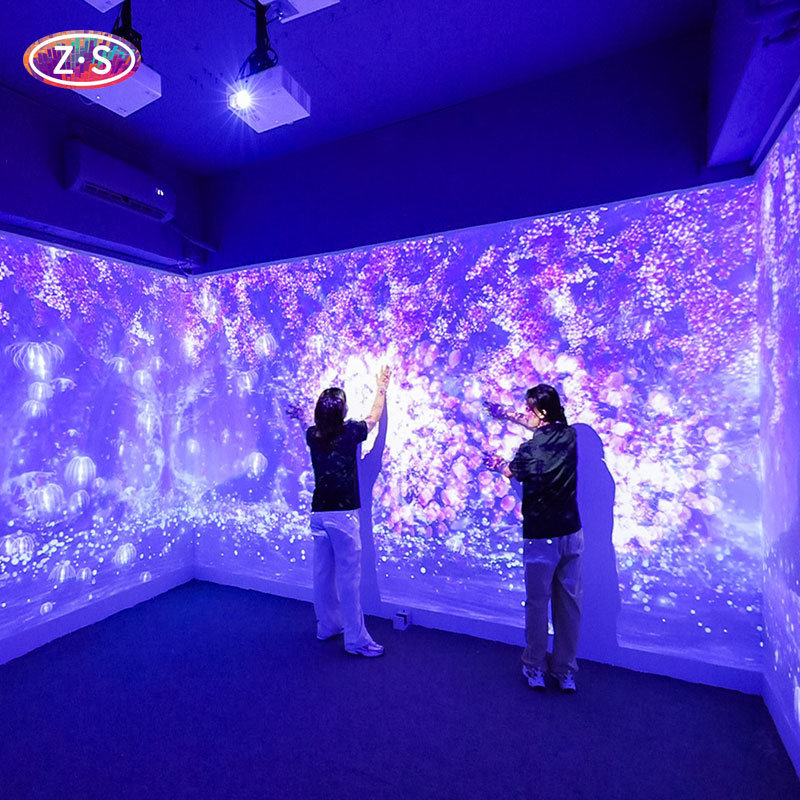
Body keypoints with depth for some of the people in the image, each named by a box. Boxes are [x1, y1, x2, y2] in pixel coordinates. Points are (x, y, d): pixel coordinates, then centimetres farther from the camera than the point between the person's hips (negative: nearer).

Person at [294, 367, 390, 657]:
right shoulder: (349, 433, -13)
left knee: (323, 573, 16)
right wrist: (382, 388, 20)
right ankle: (356, 639, 9)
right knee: (348, 576, 1)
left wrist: (327, 402, 39)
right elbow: (374, 417, 5)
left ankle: (327, 625, 31)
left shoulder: (312, 435, 0)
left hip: (318, 513, 6)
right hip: (342, 514, -6)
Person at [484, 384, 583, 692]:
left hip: (540, 537, -5)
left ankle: (535, 669, 26)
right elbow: (543, 427, 19)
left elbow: (512, 473, 3)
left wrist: (497, 463, 25)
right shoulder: (569, 436, -2)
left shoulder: (530, 449, -18)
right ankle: (566, 672, 27)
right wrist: (506, 414, 29)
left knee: (537, 603, 11)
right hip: (572, 534, 5)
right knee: (569, 603, 14)